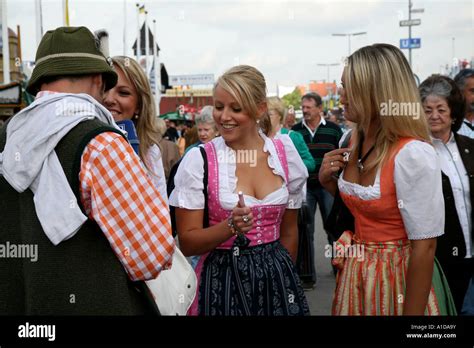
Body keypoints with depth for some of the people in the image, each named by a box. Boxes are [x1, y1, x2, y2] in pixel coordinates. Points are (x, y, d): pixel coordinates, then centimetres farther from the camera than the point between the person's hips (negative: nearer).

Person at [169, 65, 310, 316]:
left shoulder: (285, 153, -1)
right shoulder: (198, 160, -11)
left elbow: (289, 231, 9)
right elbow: (187, 243, -9)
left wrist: (284, 275, 15)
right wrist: (230, 227, -23)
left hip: (276, 279, 3)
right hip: (221, 281, -2)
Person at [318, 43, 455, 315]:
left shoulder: (413, 154, -22)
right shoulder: (354, 140, 2)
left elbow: (425, 247, -21)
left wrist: (413, 314, -18)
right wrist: (327, 181, -3)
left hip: (399, 276, -7)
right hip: (355, 271, 8)